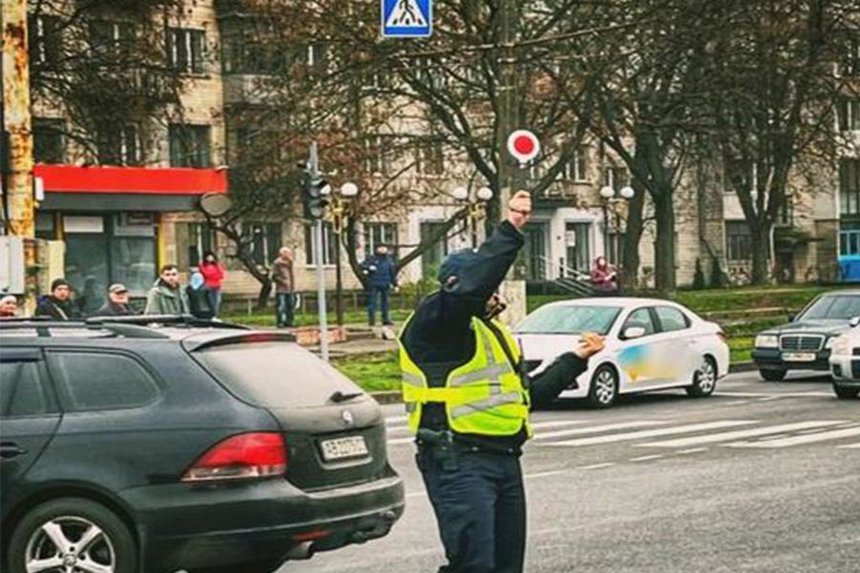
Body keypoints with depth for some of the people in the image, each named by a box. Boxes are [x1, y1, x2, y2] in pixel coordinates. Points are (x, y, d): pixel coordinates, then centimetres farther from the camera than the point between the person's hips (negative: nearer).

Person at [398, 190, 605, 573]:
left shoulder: (494, 334, 24)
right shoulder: (433, 321, -6)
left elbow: (528, 395, 30)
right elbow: (472, 287, -27)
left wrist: (575, 359, 30)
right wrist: (511, 232, -28)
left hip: (504, 460, 10)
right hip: (458, 462, -10)